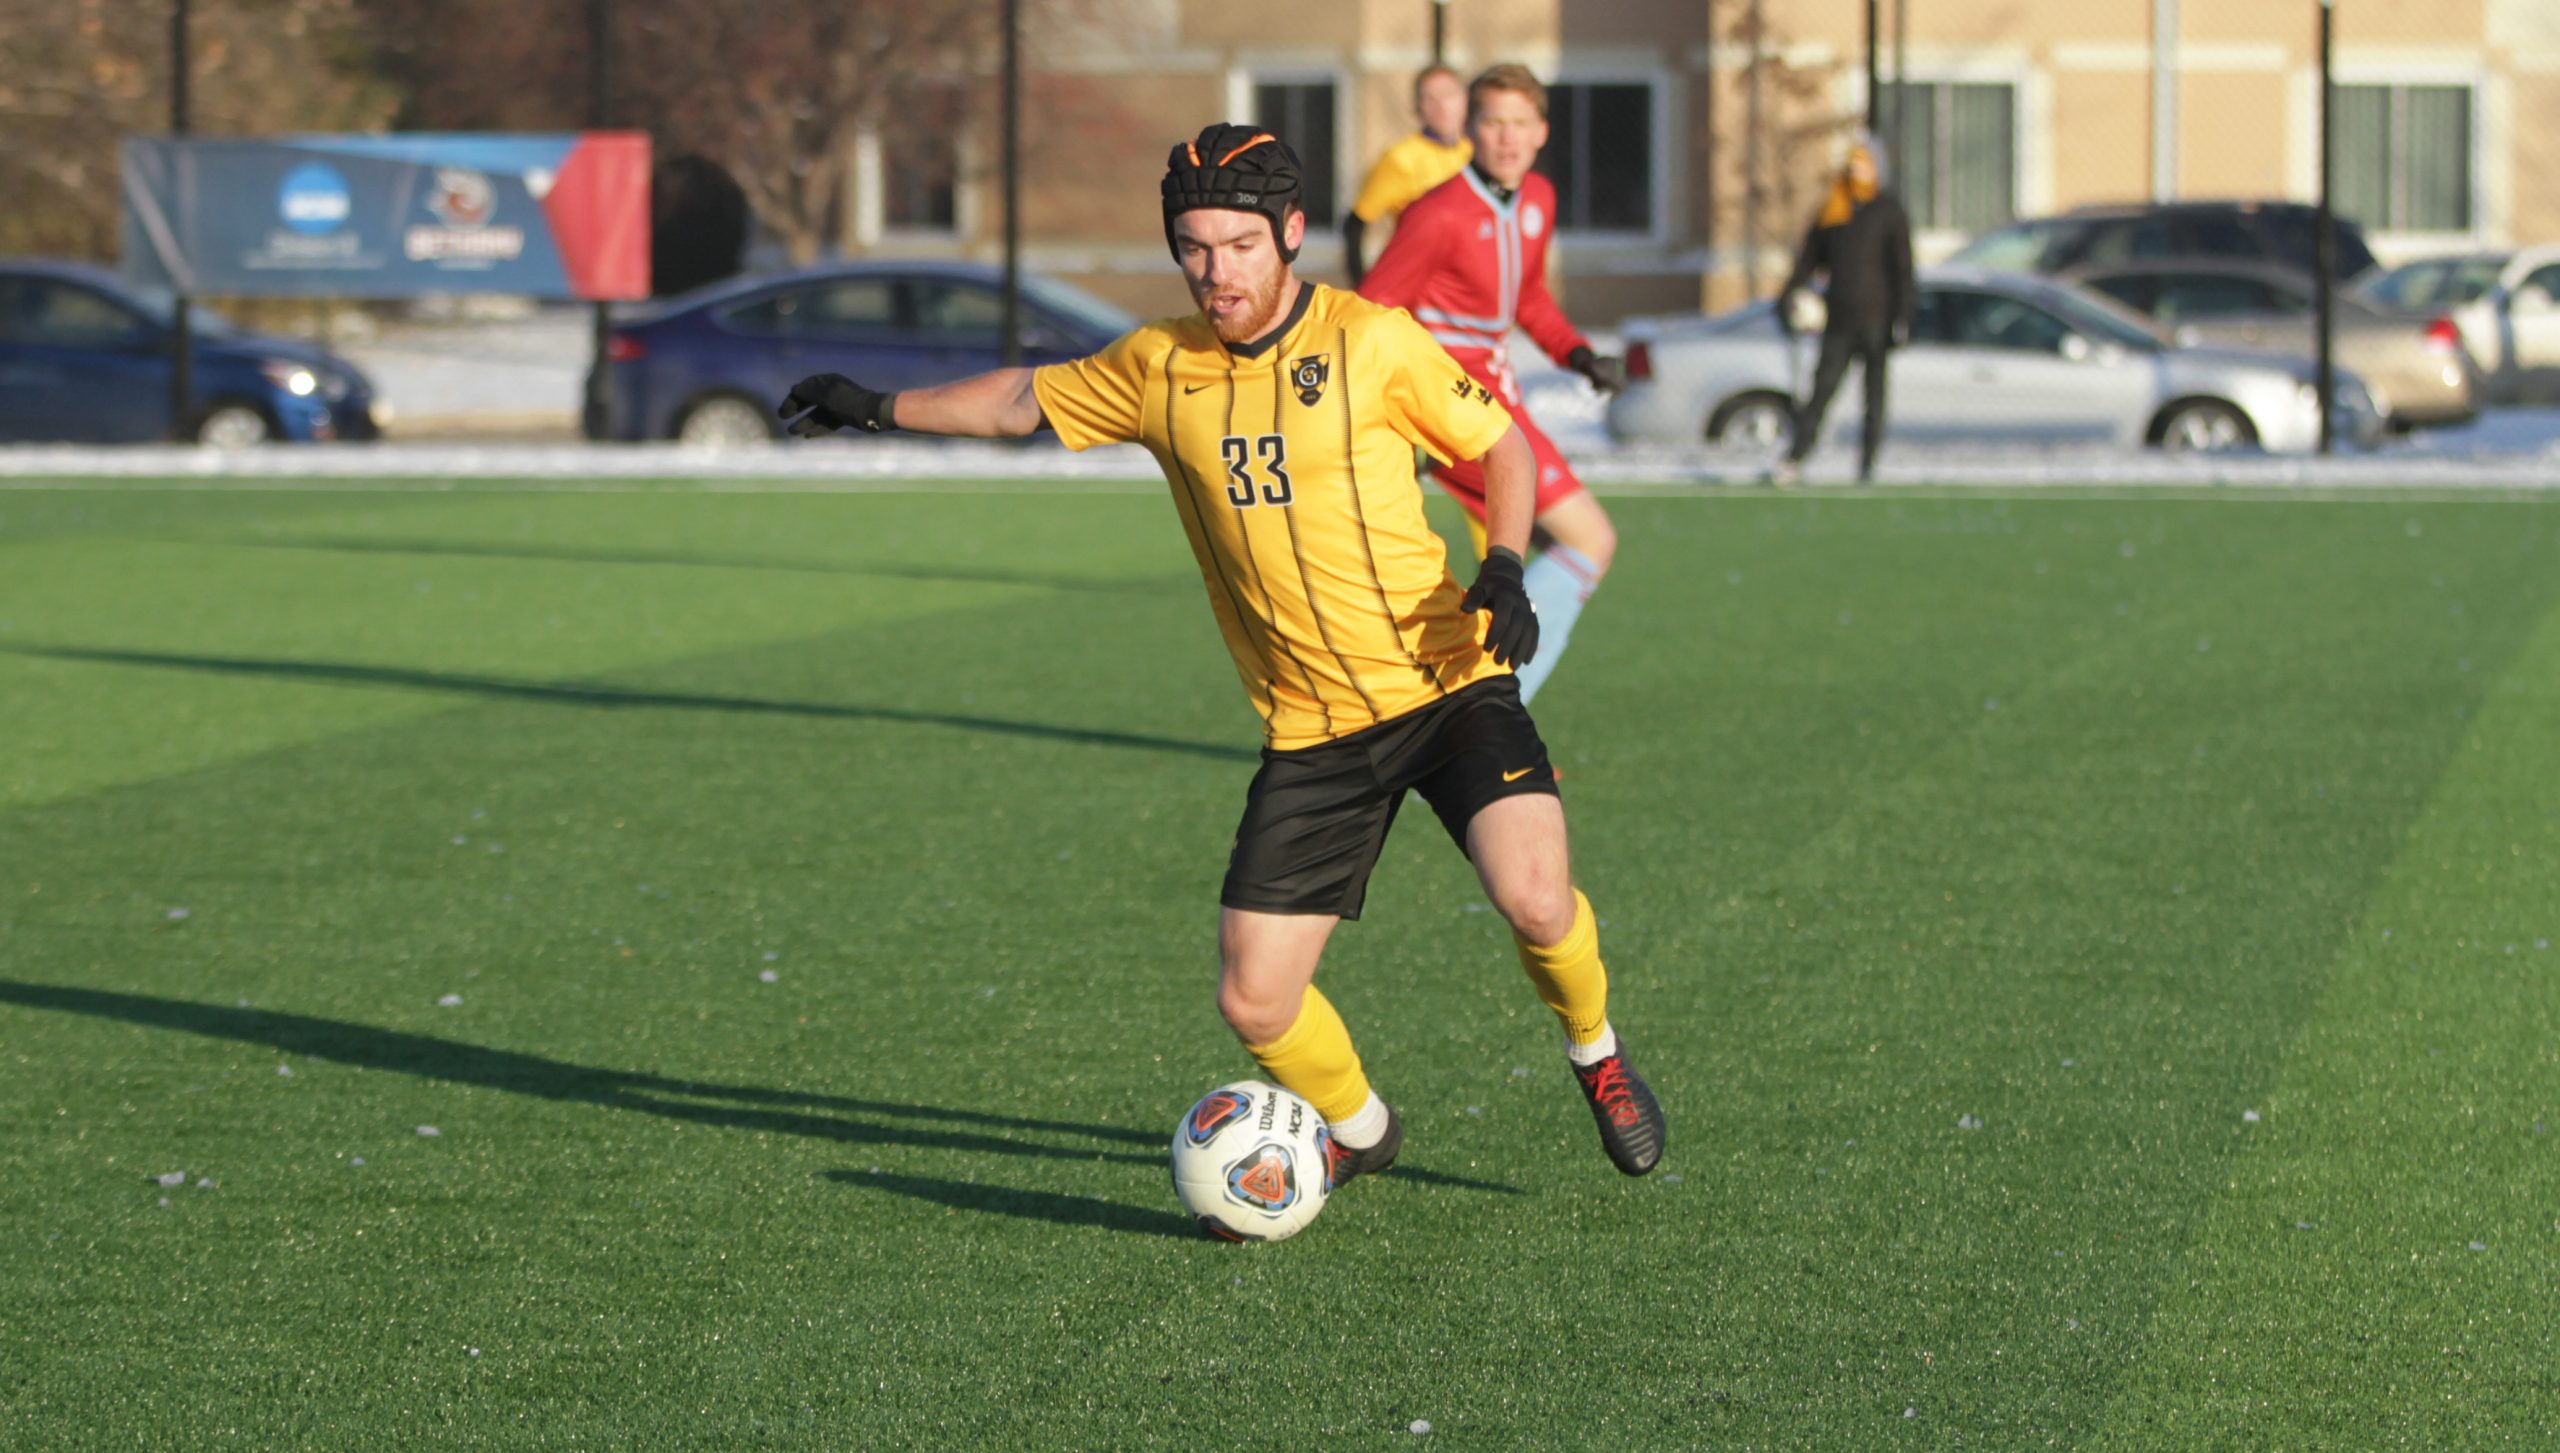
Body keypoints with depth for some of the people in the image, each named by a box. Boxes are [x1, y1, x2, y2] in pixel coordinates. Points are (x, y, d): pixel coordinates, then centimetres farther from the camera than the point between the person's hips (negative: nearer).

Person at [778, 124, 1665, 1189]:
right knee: (1255, 1003, -5)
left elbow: (1500, 445, 4)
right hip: (1309, 732, 3)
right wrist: (880, 409, 22)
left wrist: (1504, 569, -11)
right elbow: (1023, 400, 21)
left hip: (1448, 687, -3)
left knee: (1533, 899, -27)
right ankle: (1358, 1130, 28)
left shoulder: (1371, 343, -5)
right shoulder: (1157, 368, 5)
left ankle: (1594, 1050, 7)